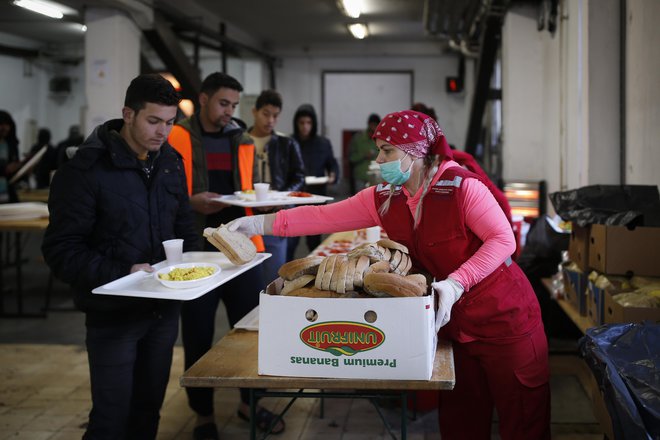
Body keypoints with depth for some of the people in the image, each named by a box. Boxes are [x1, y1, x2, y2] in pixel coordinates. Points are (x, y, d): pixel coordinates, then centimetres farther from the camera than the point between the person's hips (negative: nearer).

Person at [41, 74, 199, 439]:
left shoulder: (170, 162, 5)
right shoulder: (85, 170, -15)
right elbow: (61, 251, -16)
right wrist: (123, 272, -25)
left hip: (164, 309, 6)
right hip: (113, 314, -5)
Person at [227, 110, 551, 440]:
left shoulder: (462, 186, -18)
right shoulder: (384, 198, 0)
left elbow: (503, 239, -19)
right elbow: (324, 217, -1)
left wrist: (456, 283, -28)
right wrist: (260, 224, -7)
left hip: (502, 316, -6)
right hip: (452, 323, 6)